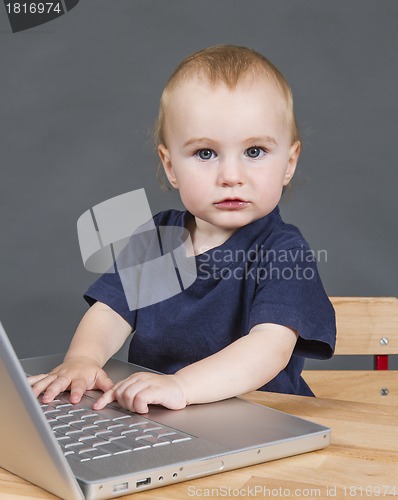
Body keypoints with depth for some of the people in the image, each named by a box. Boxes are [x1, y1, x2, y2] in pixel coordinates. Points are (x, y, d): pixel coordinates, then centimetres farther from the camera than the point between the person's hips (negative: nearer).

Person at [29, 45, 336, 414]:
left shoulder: (284, 252, -11)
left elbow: (271, 346, -25)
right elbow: (111, 309, 3)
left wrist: (181, 385, -39)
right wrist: (82, 358, -20)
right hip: (148, 423, 4)